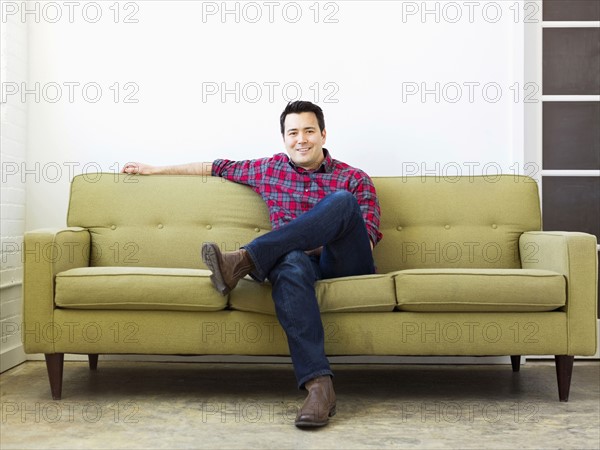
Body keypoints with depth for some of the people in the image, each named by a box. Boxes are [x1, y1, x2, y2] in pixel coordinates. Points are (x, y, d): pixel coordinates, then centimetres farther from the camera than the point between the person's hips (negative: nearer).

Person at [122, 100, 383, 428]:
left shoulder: (355, 179, 11)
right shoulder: (269, 170, 20)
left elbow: (368, 241, 3)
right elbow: (220, 167, 29)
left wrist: (317, 242, -12)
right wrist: (156, 169, 33)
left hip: (348, 266, -1)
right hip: (305, 264, 1)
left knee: (342, 201, -30)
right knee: (290, 264, -40)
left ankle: (244, 260, -35)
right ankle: (319, 386, -51)